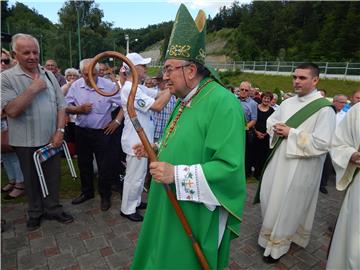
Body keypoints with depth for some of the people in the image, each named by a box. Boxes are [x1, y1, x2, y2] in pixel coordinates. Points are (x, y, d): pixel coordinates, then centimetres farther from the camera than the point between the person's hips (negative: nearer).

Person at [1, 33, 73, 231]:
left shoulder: (49, 75, 4)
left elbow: (61, 106, 3)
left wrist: (60, 130, -8)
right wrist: (33, 89, -19)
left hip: (51, 139, 3)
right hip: (26, 142, -3)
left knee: (53, 177, 12)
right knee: (32, 179, 14)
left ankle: (53, 209, 30)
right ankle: (35, 212, 34)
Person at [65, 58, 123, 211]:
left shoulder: (109, 86, -11)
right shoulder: (75, 86, -1)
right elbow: (66, 107, 2)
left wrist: (117, 121, -12)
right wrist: (79, 109, -17)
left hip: (103, 132, -4)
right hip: (81, 132, 4)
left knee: (105, 166, 4)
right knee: (83, 164, 18)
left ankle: (105, 196, 24)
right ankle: (87, 192, 39)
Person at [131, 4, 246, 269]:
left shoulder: (222, 102, -24)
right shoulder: (186, 100, 7)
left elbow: (230, 167, -29)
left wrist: (176, 174, -31)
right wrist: (154, 150, 6)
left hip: (195, 214, -8)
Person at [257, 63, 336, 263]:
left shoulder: (324, 108, -15)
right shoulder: (288, 102, 6)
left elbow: (322, 143, -22)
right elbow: (270, 121, 16)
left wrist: (291, 133, -19)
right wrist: (276, 128, -7)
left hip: (301, 166, -6)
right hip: (280, 159, 7)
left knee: (288, 204, 6)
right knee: (271, 198, 17)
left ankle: (280, 243, 27)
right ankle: (272, 231, 41)